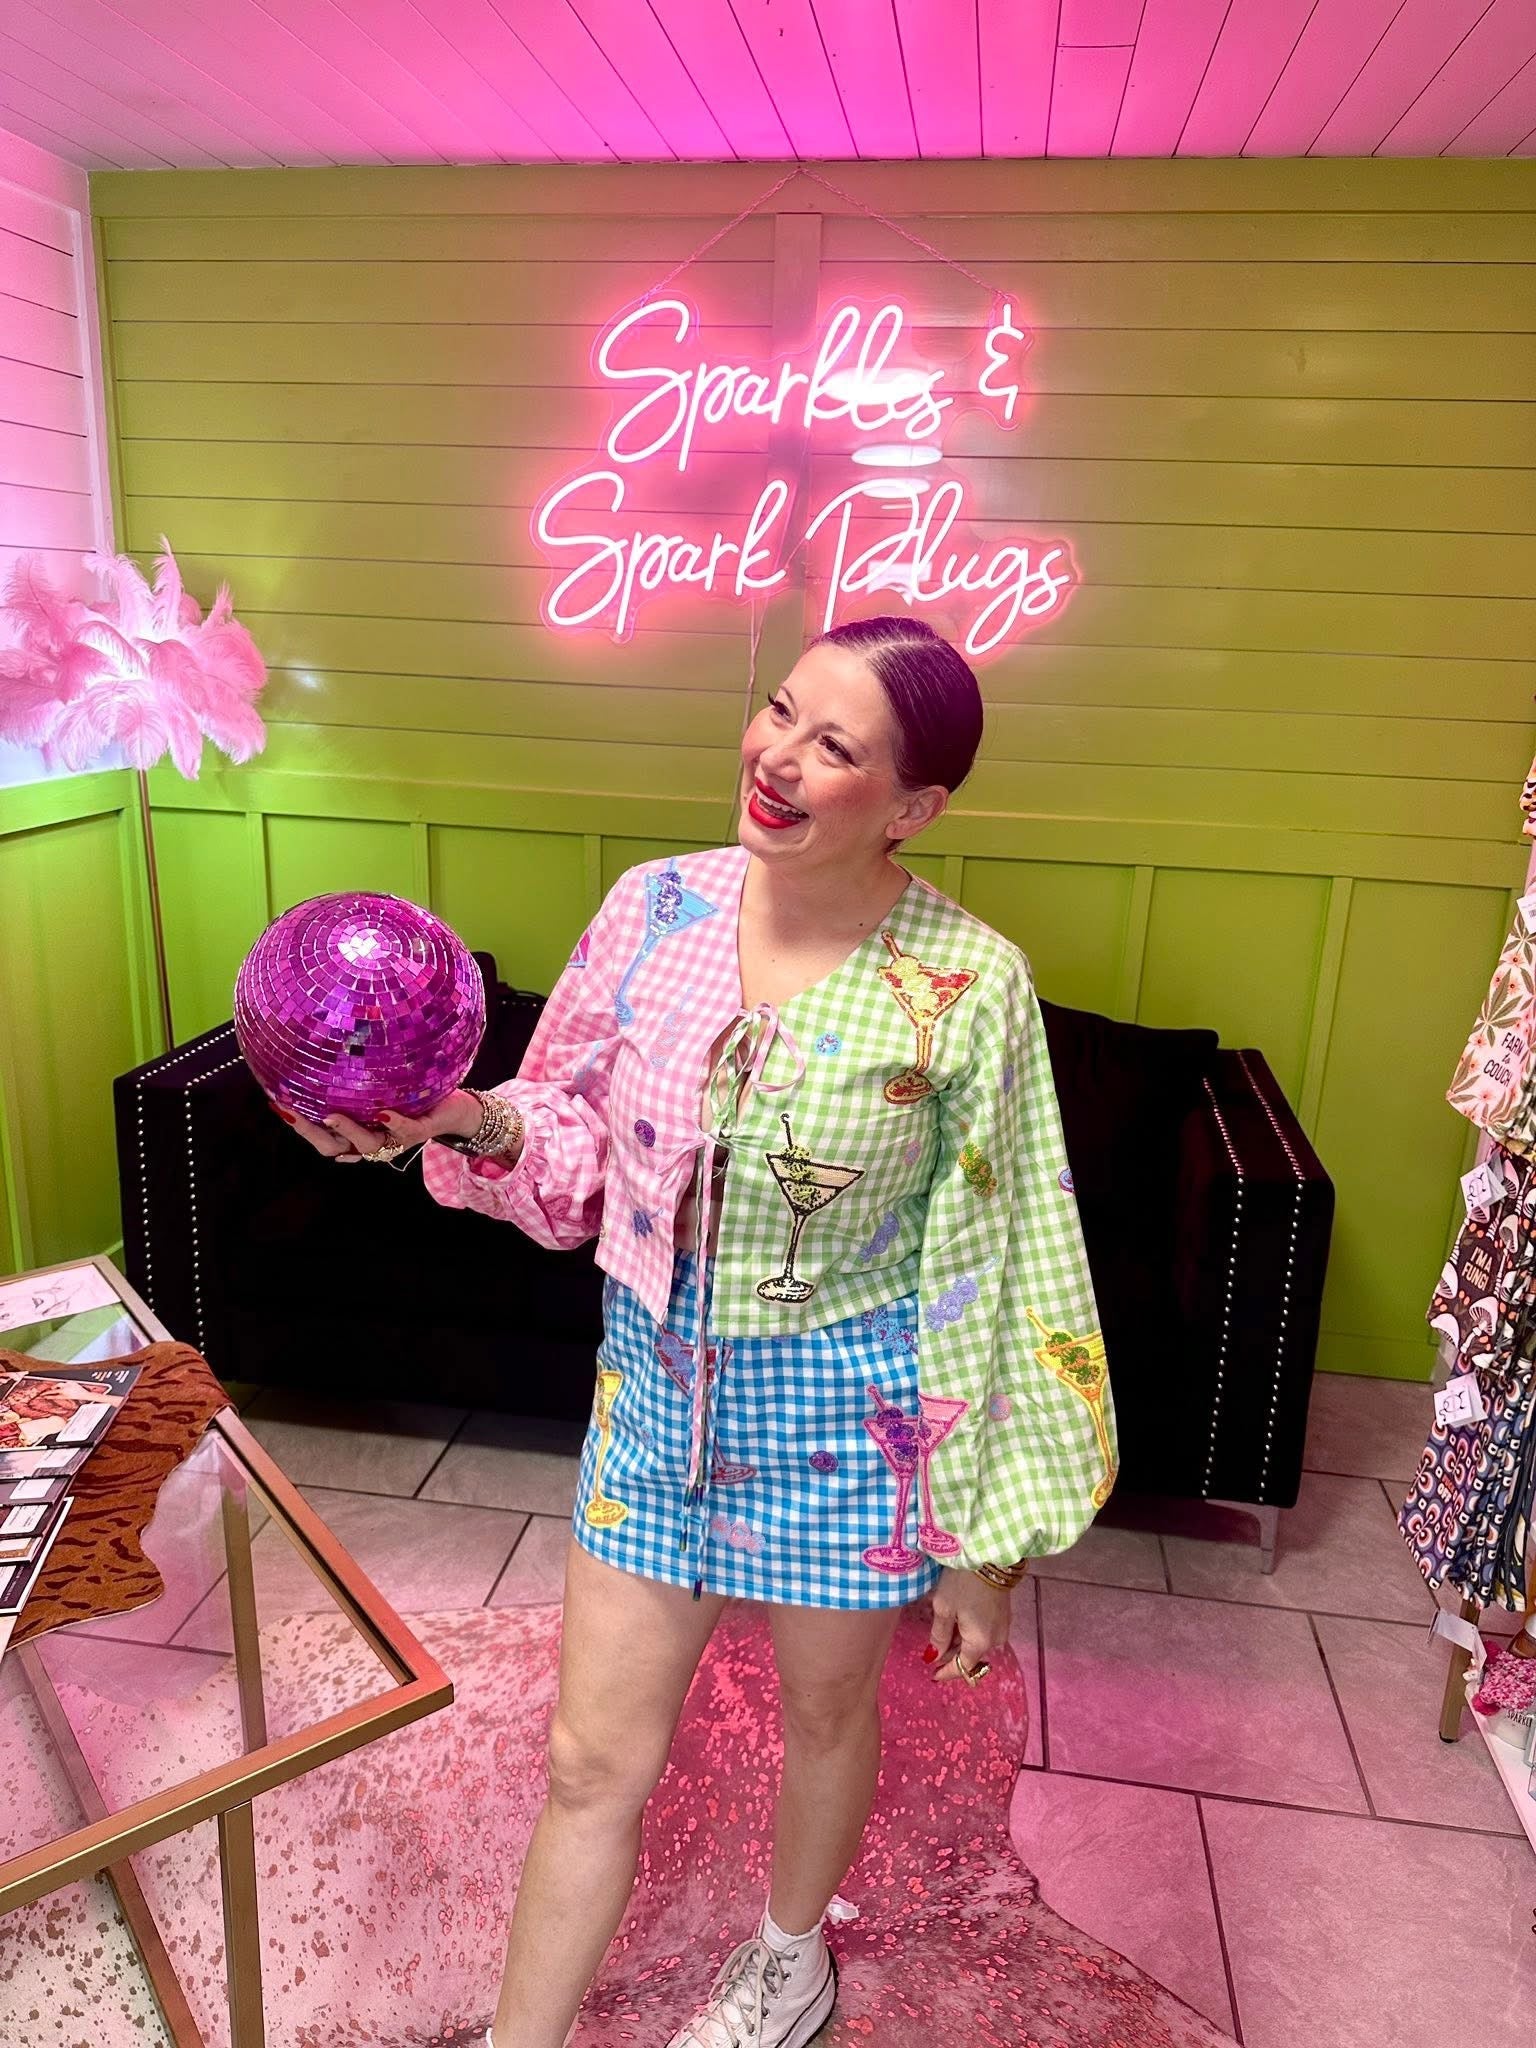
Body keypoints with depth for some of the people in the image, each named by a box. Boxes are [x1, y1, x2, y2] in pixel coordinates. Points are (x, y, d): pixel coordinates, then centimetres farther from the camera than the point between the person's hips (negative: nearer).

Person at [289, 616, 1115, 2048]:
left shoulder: (970, 987, -18)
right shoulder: (654, 908, -9)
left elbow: (1010, 1268, -11)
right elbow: (577, 1153, 1)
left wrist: (990, 1542, -7)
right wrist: (473, 1124, -22)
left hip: (847, 1417, -2)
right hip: (658, 1390, 2)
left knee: (826, 1712, 24)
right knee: (591, 1761, 14)